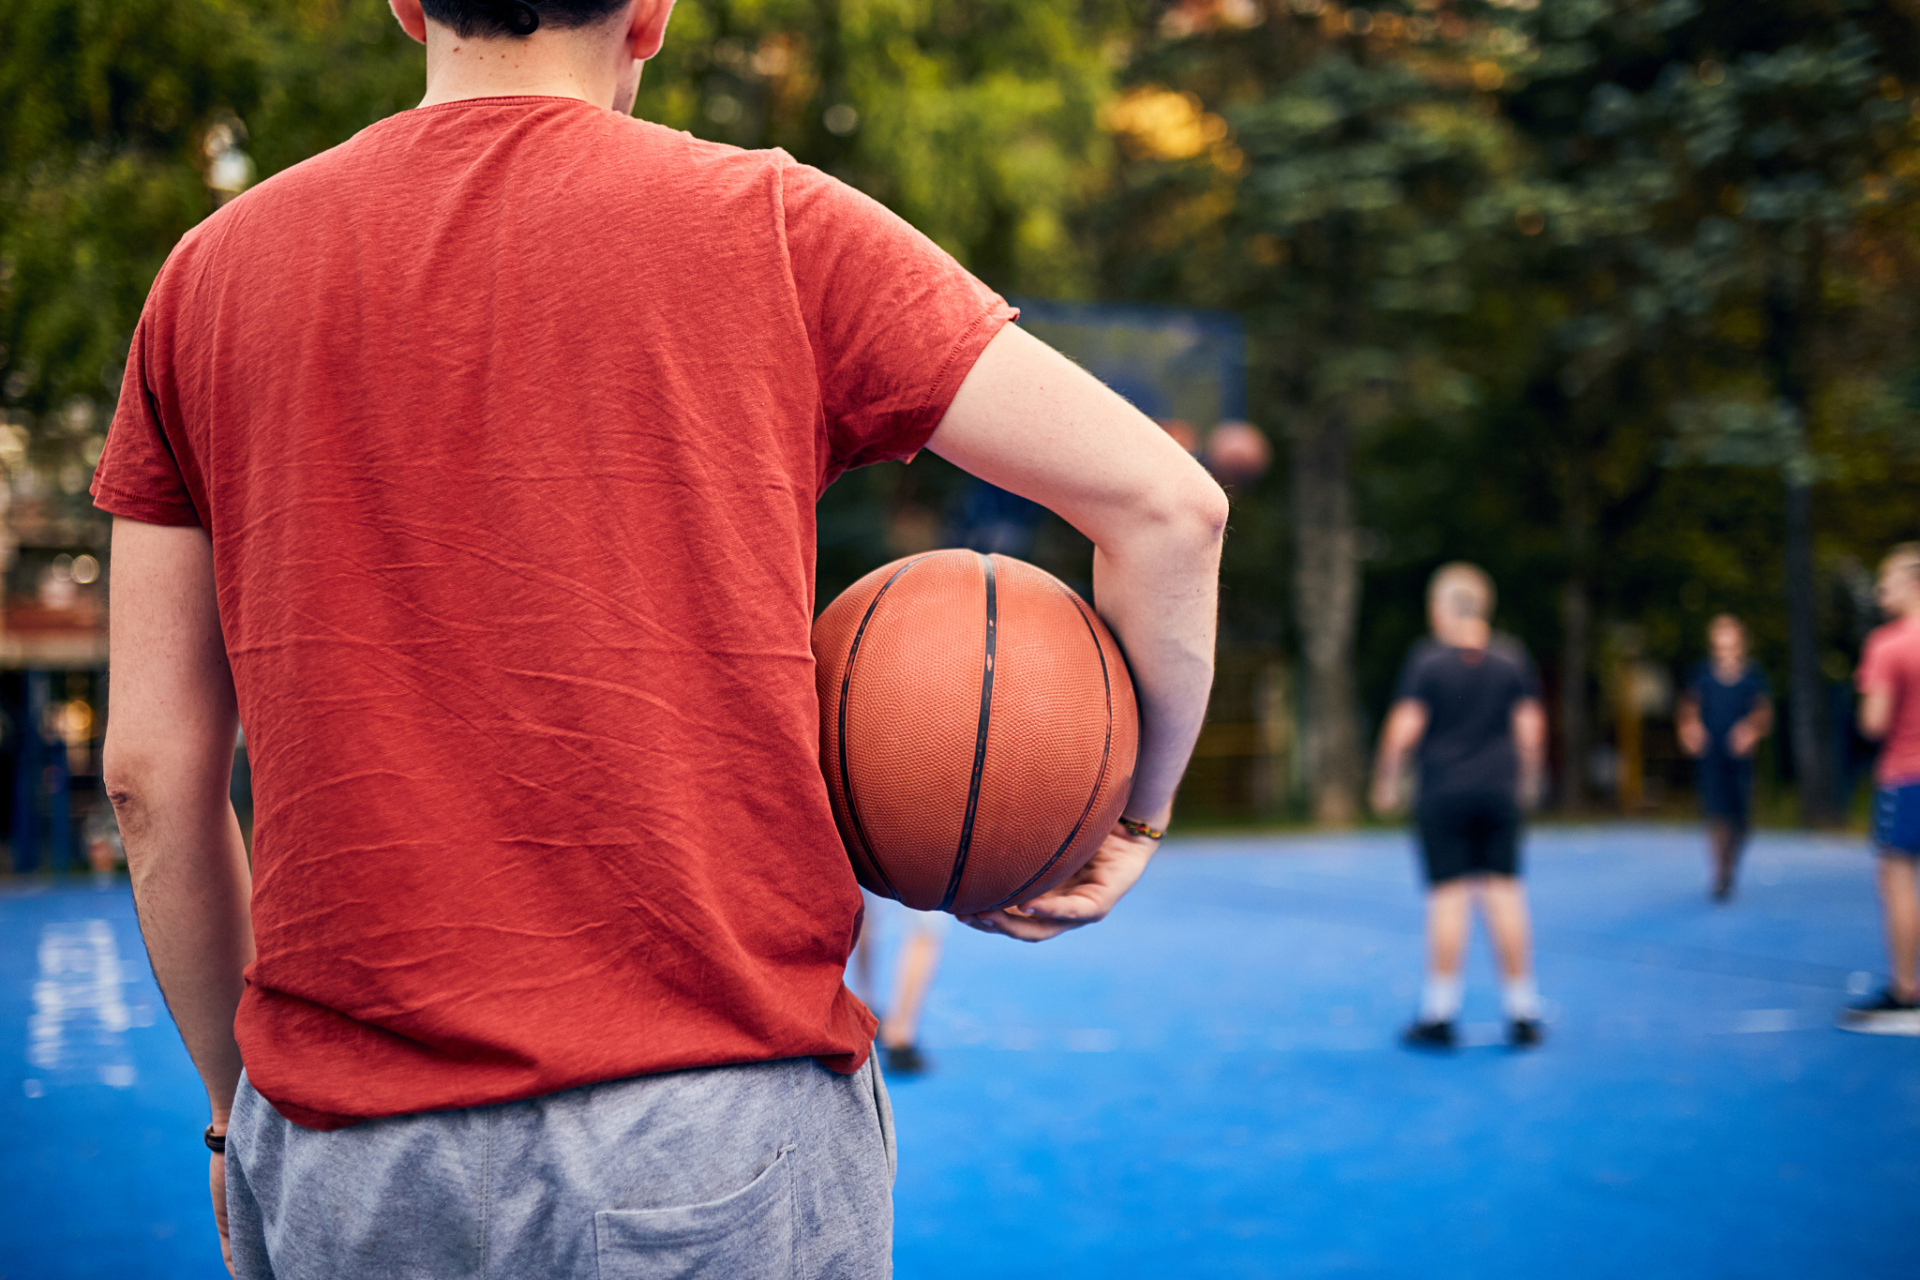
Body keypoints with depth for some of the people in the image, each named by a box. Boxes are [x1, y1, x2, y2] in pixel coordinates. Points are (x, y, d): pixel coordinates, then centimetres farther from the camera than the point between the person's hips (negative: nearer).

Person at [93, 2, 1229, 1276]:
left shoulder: (211, 272, 7)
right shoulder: (773, 227, 0)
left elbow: (152, 774, 8)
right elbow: (1167, 503, 0)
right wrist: (1133, 811, 14)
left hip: (344, 1163, 3)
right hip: (726, 1147, -2)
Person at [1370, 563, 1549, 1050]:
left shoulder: (1426, 658, -6)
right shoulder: (1512, 656, 4)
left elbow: (1404, 727, -8)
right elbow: (1531, 726, 5)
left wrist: (1386, 782, 4)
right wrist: (1528, 782, 18)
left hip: (1443, 795, -3)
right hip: (1499, 793, 3)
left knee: (1448, 896, 0)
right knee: (1504, 893, 5)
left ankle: (1439, 1014, 4)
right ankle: (1523, 1014, 7)